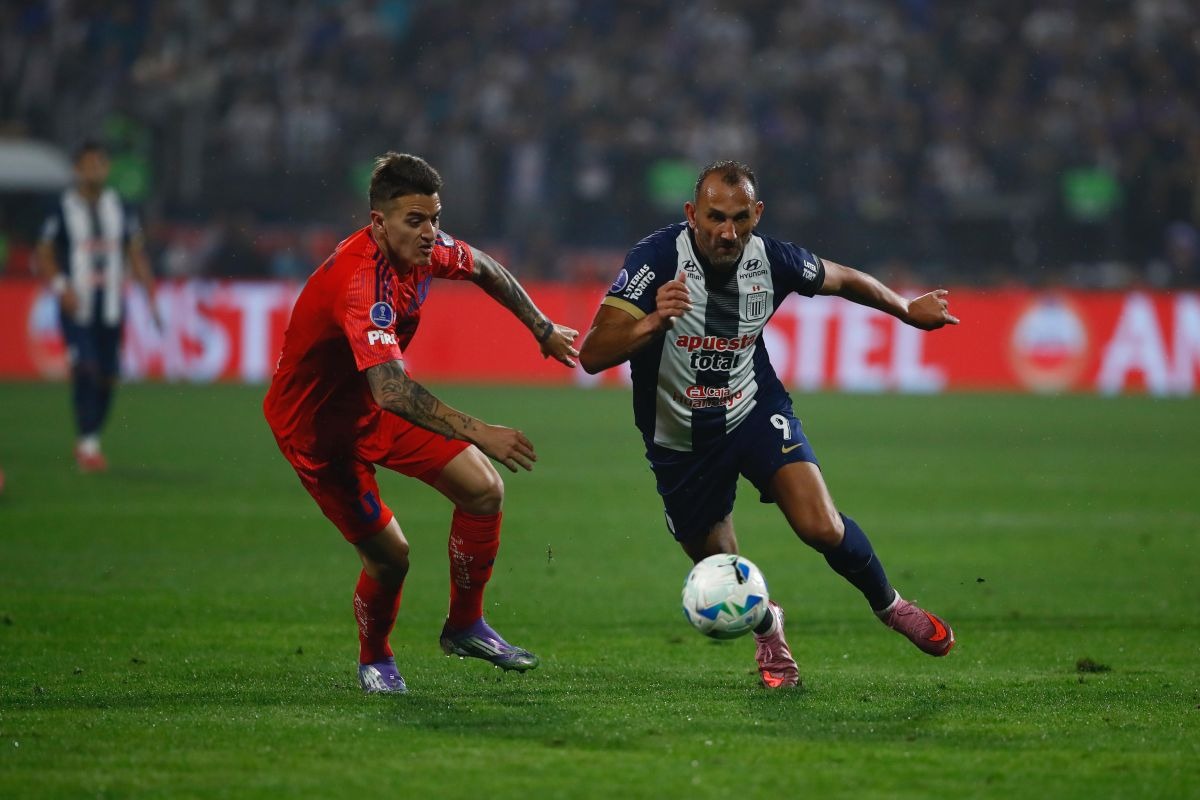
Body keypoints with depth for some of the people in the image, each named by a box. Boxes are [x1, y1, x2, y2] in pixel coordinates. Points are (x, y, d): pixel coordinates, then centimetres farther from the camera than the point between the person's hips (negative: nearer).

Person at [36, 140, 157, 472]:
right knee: (85, 368, -18)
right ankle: (87, 444, -17)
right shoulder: (63, 210, -2)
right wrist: (61, 286, -15)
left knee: (108, 376, 4)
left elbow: (136, 254, 14)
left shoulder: (120, 209, 8)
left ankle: (90, 442, 19)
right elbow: (44, 255, 1)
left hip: (111, 307, 4)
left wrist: (151, 295, 6)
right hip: (76, 308, -4)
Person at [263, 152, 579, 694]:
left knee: (484, 489, -3)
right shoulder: (361, 281, -37)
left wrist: (542, 329, 19)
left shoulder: (422, 247, -11)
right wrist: (480, 435, -51)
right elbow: (391, 392, -48)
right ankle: (374, 660, 22)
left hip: (370, 405, 8)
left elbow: (481, 268, 14)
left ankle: (465, 627, 16)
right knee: (388, 554, -9)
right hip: (317, 423, -8)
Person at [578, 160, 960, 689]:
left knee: (822, 528, -20)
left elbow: (842, 280, 8)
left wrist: (908, 310, 22)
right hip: (680, 441, -1)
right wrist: (653, 321, -52)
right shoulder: (657, 259, -26)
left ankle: (888, 605, 10)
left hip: (755, 412, 1)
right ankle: (767, 629, 44)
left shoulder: (771, 260, -15)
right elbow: (593, 355, -35)